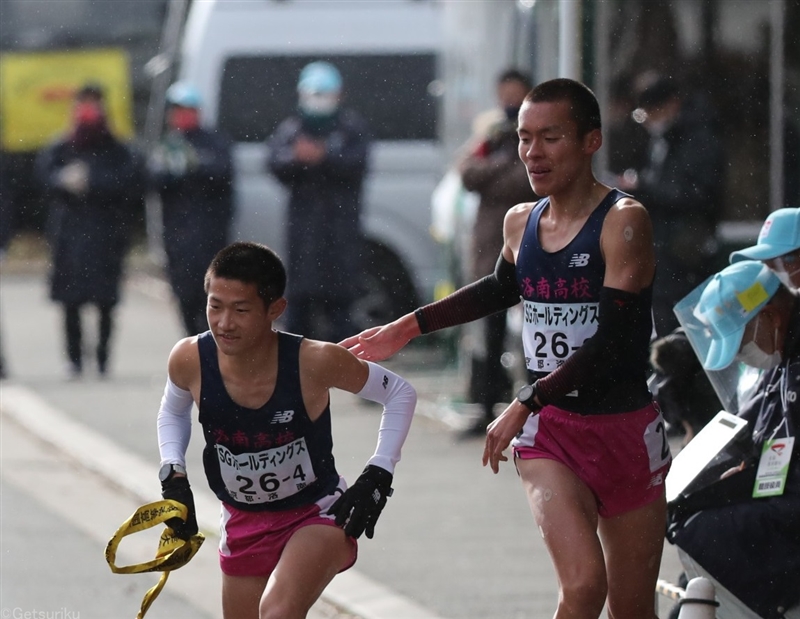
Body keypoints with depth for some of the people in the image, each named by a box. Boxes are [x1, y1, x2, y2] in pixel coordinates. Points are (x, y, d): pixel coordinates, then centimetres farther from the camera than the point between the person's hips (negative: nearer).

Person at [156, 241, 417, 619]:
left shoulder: (315, 362, -26)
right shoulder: (190, 360, -18)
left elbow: (400, 394, -7)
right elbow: (173, 411, 9)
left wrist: (378, 475, -14)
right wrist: (173, 474, -7)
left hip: (318, 514, -5)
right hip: (243, 526, 5)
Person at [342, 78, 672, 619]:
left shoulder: (624, 221, -13)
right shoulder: (521, 223, 5)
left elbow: (614, 340, -21)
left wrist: (527, 403, -24)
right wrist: (408, 328, 32)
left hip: (626, 431, -3)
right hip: (549, 434, 3)